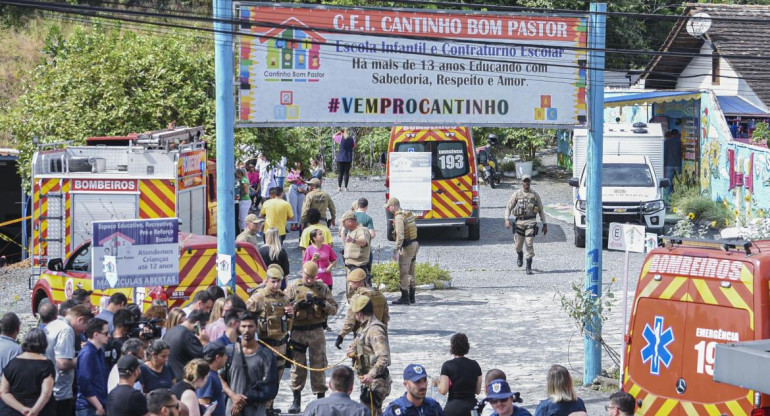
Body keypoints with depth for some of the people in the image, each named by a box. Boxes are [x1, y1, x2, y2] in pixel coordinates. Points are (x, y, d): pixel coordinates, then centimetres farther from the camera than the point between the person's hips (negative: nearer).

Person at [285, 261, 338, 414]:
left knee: (318, 365, 3)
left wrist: (323, 304, -16)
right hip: (298, 331, 0)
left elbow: (334, 309, 2)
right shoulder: (293, 288, 3)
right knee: (297, 365, 4)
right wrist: (298, 305, -18)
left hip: (317, 332, 0)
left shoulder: (322, 288, 4)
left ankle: (321, 398, 11)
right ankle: (296, 400, 12)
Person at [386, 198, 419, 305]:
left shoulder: (399, 217, -18)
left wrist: (396, 251, -22)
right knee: (410, 272, 15)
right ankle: (411, 297, 20)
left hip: (407, 247, -10)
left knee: (403, 273, -4)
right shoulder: (408, 214, 11)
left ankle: (405, 298, -3)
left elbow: (400, 236, -24)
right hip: (415, 244, 10)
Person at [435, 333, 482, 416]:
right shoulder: (475, 365, 5)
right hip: (471, 408, 4)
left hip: (453, 407, -4)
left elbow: (443, 390, -10)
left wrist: (437, 382, 9)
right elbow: (478, 391, 9)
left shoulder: (447, 366, -7)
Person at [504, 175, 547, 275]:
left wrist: (544, 224, 11)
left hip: (531, 222, -1)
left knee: (529, 244, -11)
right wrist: (507, 219, -11)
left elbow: (541, 210, 13)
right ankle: (520, 256, 40)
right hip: (519, 221, 1)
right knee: (518, 244, 5)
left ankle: (529, 267, -8)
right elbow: (508, 207, 5)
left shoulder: (535, 195, 8)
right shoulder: (517, 194, 6)